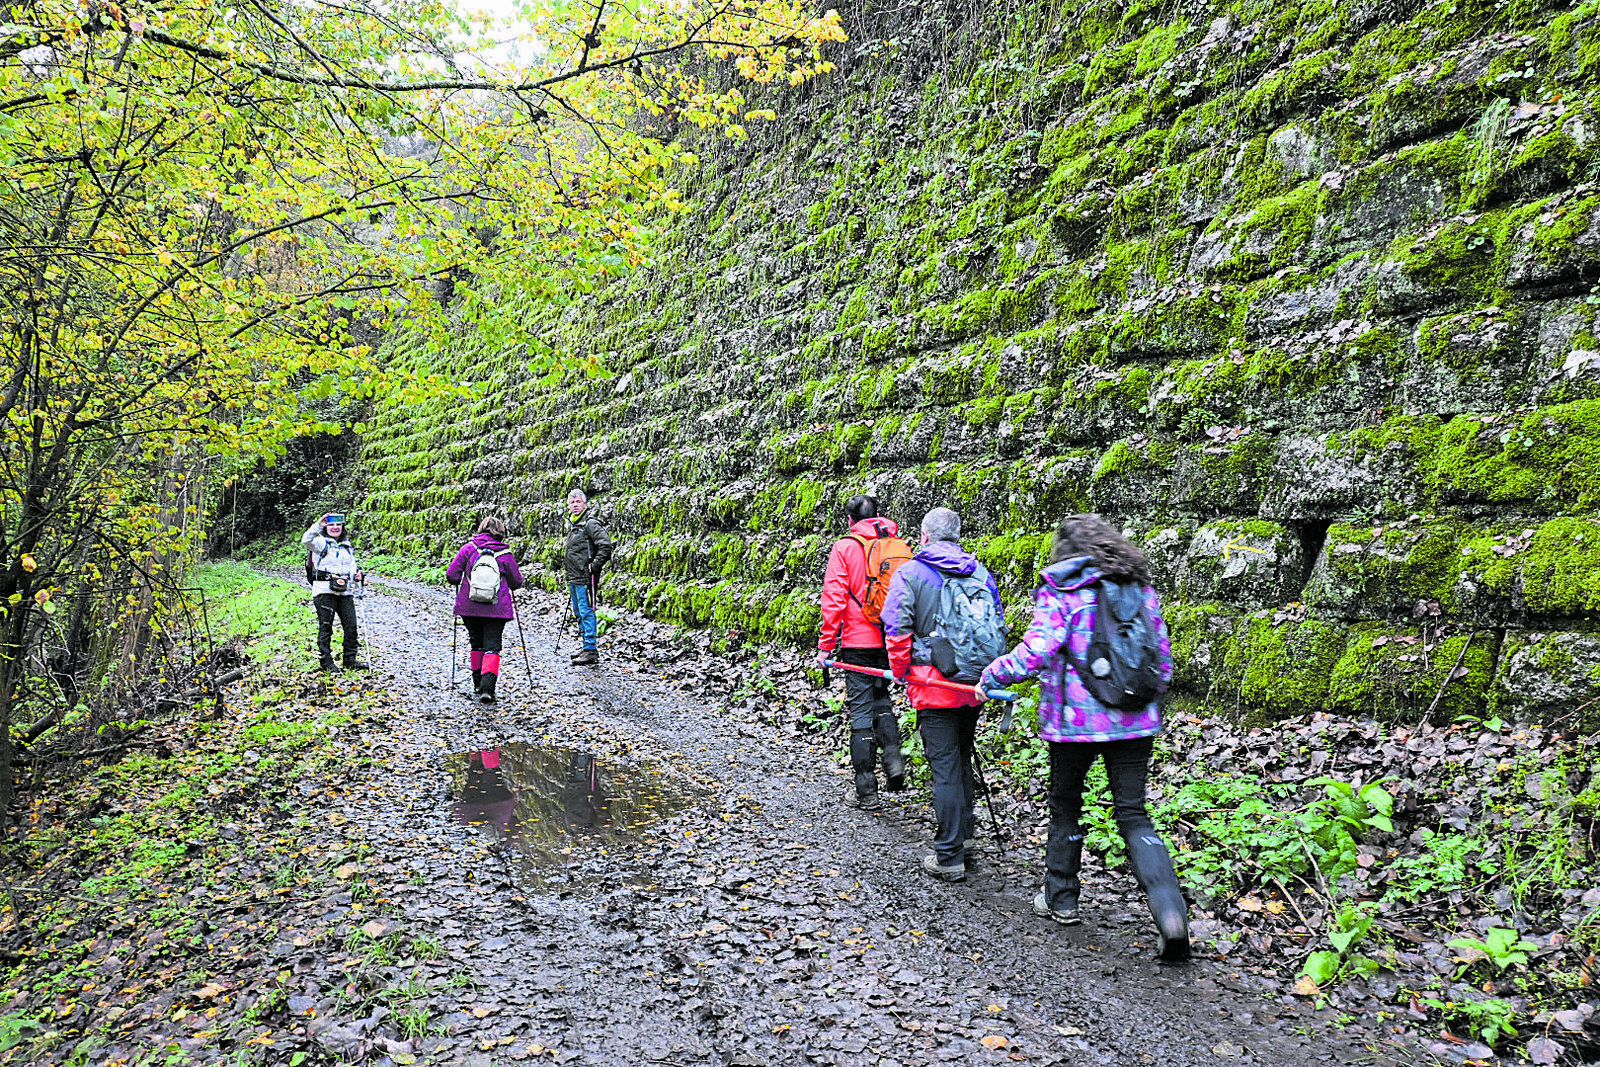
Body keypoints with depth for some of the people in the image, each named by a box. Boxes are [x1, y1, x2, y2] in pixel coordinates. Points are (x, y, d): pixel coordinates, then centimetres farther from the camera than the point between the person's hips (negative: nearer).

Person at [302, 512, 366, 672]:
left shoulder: (347, 546, 20)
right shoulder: (321, 543, 1)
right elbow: (306, 540, -21)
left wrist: (357, 575, 5)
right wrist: (318, 525, -33)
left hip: (345, 592, 5)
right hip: (325, 592, -5)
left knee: (351, 626, 1)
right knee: (326, 627, 0)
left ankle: (350, 660, 9)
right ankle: (326, 661, 7)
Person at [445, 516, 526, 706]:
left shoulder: (468, 548, 1)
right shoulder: (506, 554, 0)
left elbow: (451, 575, -1)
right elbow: (517, 582, 7)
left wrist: (459, 582, 21)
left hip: (469, 606, 2)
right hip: (497, 609, -1)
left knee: (477, 644, 18)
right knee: (492, 647, 0)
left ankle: (478, 686, 25)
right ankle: (487, 688, -18)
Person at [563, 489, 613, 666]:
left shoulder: (591, 524, -11)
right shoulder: (573, 525, 18)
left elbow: (605, 545, -21)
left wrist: (594, 567, -19)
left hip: (585, 578, -10)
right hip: (574, 578, 10)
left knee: (586, 612, -9)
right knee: (579, 612, 15)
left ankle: (591, 650, -6)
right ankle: (587, 645, 25)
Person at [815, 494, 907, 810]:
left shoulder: (845, 547, -4)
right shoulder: (899, 546, 8)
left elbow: (833, 600, -9)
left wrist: (825, 645, -5)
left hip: (858, 642, -4)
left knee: (862, 711, 3)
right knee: (881, 700, 23)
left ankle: (866, 792, 6)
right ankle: (893, 757, 2)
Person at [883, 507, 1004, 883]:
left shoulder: (910, 573, -6)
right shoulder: (980, 573, 8)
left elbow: (896, 630, -11)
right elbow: (998, 627, 10)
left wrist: (902, 672, 2)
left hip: (933, 686, -5)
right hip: (974, 686, 5)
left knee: (945, 769, -1)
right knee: (962, 760, 20)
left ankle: (949, 857, 4)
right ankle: (962, 836, 30)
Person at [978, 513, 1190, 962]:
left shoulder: (1060, 591, -7)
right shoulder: (1141, 590, 9)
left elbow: (1035, 652, -18)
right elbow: (1162, 661, 12)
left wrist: (991, 676, -2)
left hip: (1074, 722, -3)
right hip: (1135, 723, 4)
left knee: (1065, 808, 16)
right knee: (1133, 815, 7)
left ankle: (1061, 899, 29)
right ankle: (1169, 910, -9)